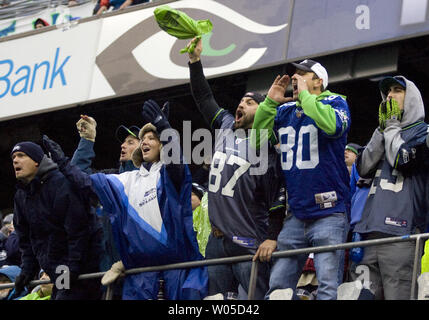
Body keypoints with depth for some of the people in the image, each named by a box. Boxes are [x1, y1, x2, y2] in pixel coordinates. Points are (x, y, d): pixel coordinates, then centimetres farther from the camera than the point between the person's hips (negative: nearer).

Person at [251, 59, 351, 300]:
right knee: (278, 286, 7)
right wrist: (269, 102, 4)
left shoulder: (334, 102, -1)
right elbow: (258, 140, 11)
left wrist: (305, 95, -14)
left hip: (329, 213, -6)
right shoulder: (285, 111, 15)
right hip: (296, 214, 6)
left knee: (329, 287, -9)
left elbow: (332, 126, -24)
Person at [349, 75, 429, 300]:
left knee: (397, 295, -12)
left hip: (401, 233, -7)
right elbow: (364, 168, 14)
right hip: (373, 232, 7)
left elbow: (402, 159, -11)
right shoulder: (386, 135, 27)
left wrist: (392, 125, 4)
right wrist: (382, 128, 10)